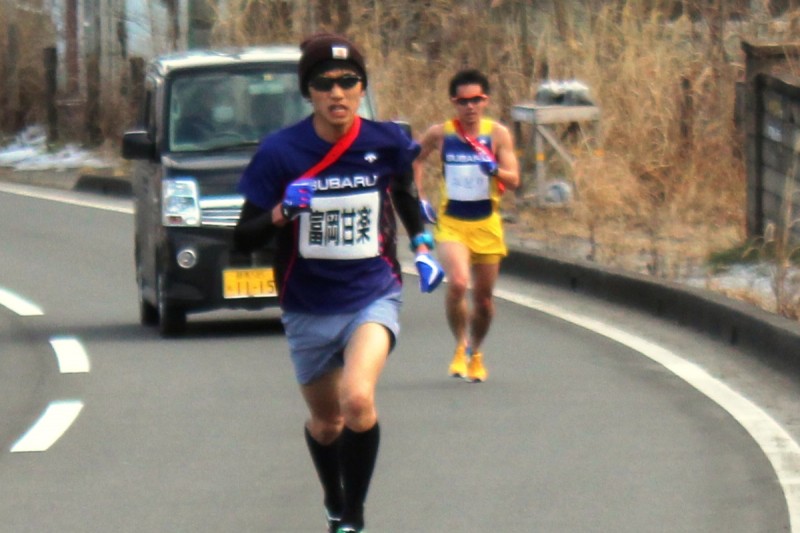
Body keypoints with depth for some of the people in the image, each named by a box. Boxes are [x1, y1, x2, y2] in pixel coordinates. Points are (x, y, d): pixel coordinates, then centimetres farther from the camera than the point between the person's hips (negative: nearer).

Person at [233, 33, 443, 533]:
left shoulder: (387, 143, -7)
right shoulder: (280, 151, -12)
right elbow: (243, 238, -9)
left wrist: (422, 246, 7)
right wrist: (280, 214, -28)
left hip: (373, 298, -1)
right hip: (308, 308, 1)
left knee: (357, 399, -27)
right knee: (326, 422, 16)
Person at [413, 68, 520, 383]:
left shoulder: (498, 134, -4)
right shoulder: (439, 134, -3)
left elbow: (514, 181, -8)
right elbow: (416, 160, 16)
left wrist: (495, 170, -29)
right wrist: (421, 199, 6)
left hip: (486, 224, 1)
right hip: (450, 223, -1)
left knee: (483, 298, 8)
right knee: (457, 284, -24)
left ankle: (476, 353, 33)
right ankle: (461, 347, -2)